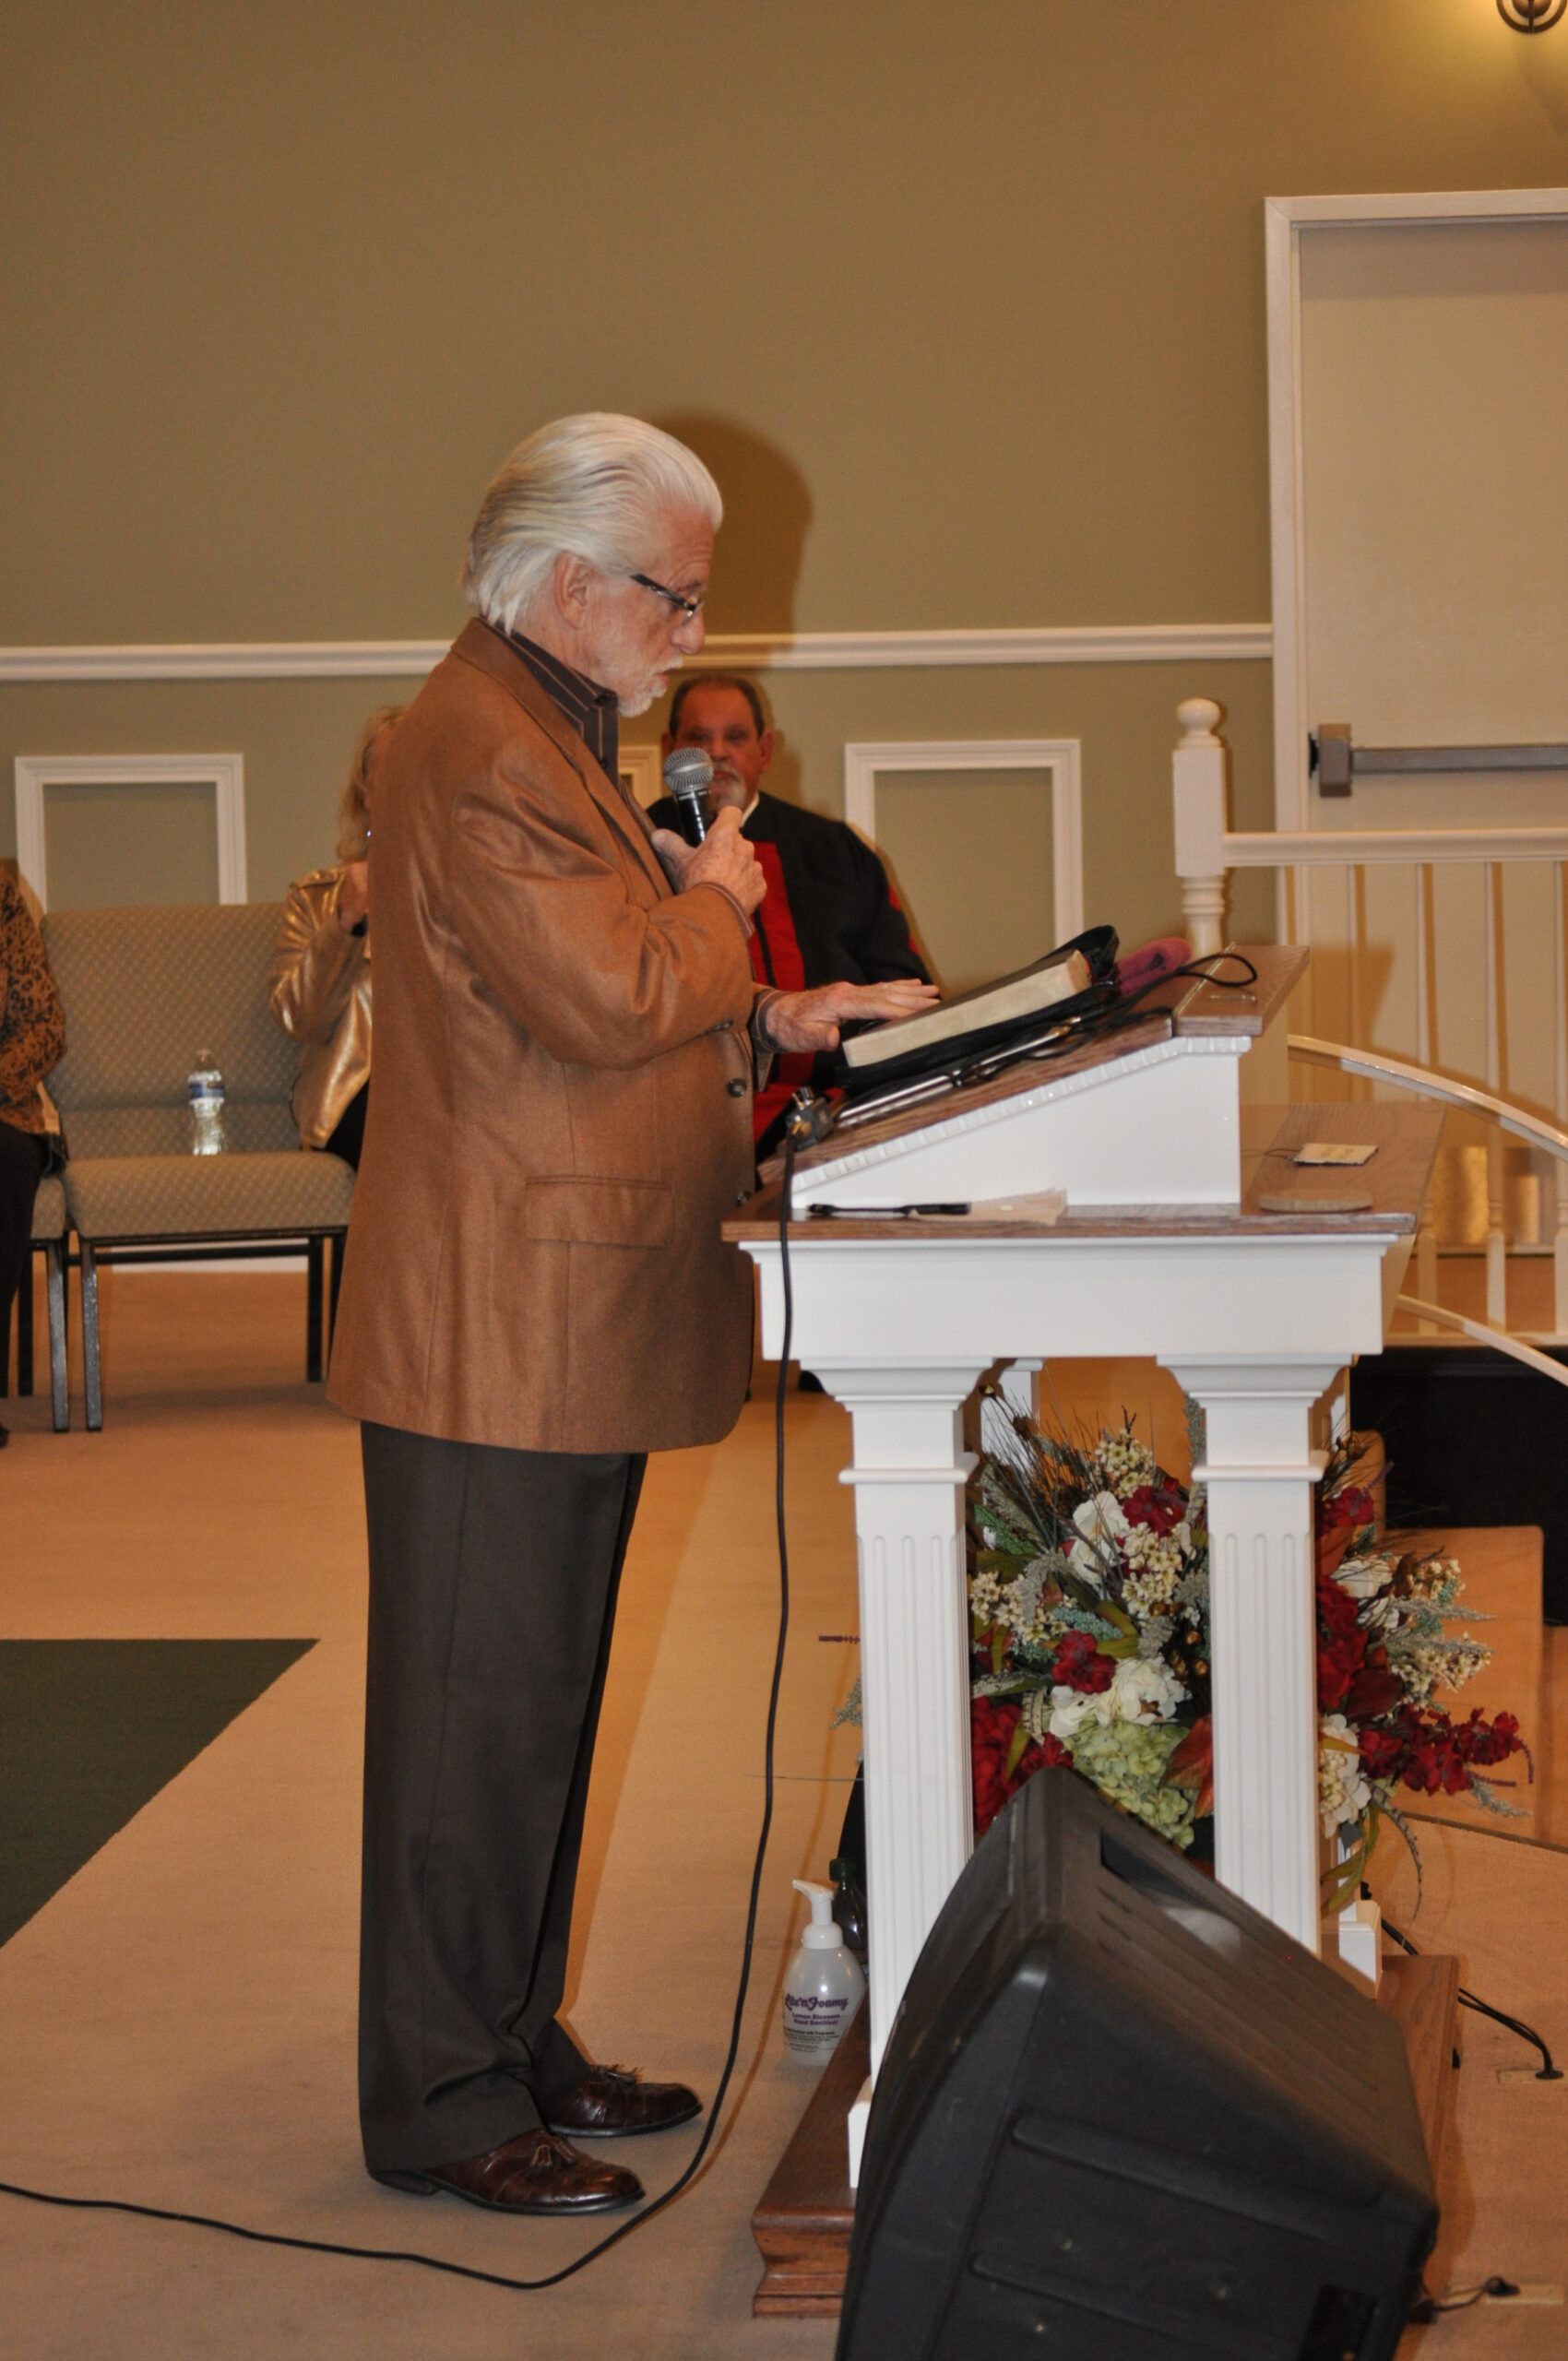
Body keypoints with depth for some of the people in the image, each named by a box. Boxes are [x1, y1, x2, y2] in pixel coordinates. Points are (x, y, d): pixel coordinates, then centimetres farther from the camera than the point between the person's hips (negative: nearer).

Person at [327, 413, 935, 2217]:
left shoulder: (551, 732, 19)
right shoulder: (480, 748, -17)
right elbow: (601, 1003, -23)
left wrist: (771, 1024, 13)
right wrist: (713, 905, -6)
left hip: (569, 1322, 11)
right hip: (498, 1329, -11)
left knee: (538, 1700, 16)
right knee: (481, 1711, -3)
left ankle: (512, 2045, 27)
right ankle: (442, 2108, 6)